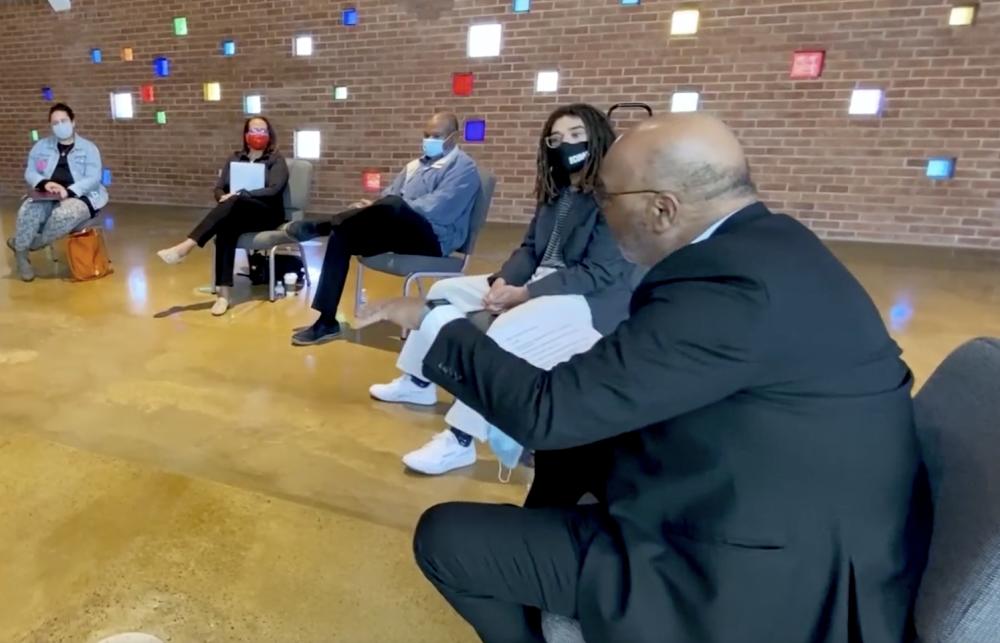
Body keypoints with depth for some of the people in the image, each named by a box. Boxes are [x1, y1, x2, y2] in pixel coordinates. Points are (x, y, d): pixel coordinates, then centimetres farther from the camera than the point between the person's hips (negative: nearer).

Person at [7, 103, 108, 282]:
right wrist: (45, 183, -14)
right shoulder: (42, 146, 16)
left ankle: (28, 244, -15)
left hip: (79, 197, -3)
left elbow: (93, 179, -8)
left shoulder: (88, 148, 4)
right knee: (28, 212, -29)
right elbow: (30, 172, 10)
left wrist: (68, 191, -23)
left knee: (65, 214, -37)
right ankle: (21, 255, -11)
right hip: (47, 197, 4)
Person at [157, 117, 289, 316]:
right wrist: (224, 198, -14)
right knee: (226, 227, -34)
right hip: (237, 214, 3)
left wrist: (240, 195, -23)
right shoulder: (235, 158, 17)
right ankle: (224, 291, -42)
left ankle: (186, 246, -42)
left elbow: (274, 190, -13)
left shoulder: (276, 160, 4)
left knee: (234, 202, -36)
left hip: (267, 213, -3)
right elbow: (219, 189, 11)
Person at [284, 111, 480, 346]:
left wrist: (377, 209, -17)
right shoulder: (415, 165, 23)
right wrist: (371, 209, -7)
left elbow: (434, 209, -17)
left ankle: (320, 227, -16)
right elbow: (388, 194, 19)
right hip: (400, 231, 8)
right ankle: (327, 321, -11)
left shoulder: (464, 167, -3)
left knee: (393, 205, -37)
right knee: (342, 234, -13)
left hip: (433, 238, -8)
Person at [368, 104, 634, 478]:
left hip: (589, 297, -9)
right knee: (445, 291, 4)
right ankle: (418, 383, 14)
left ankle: (460, 441, -29)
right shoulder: (555, 191, 12)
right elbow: (529, 248, 12)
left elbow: (601, 273, -20)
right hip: (537, 280, 9)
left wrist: (523, 293, -23)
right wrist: (503, 281, -11)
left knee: (504, 329, -36)